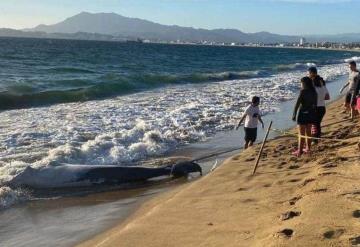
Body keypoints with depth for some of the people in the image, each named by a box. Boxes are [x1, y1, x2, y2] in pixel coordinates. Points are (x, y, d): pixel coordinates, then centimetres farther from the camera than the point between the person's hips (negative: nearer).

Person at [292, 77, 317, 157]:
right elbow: (315, 104, 8)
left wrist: (294, 114, -12)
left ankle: (299, 151, 3)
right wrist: (314, 115, 17)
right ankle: (308, 149, 26)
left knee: (301, 134, -1)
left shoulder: (303, 91, -15)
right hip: (311, 114, 6)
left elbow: (297, 104, -17)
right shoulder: (314, 92, 3)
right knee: (308, 132, 17)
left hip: (302, 114, -6)